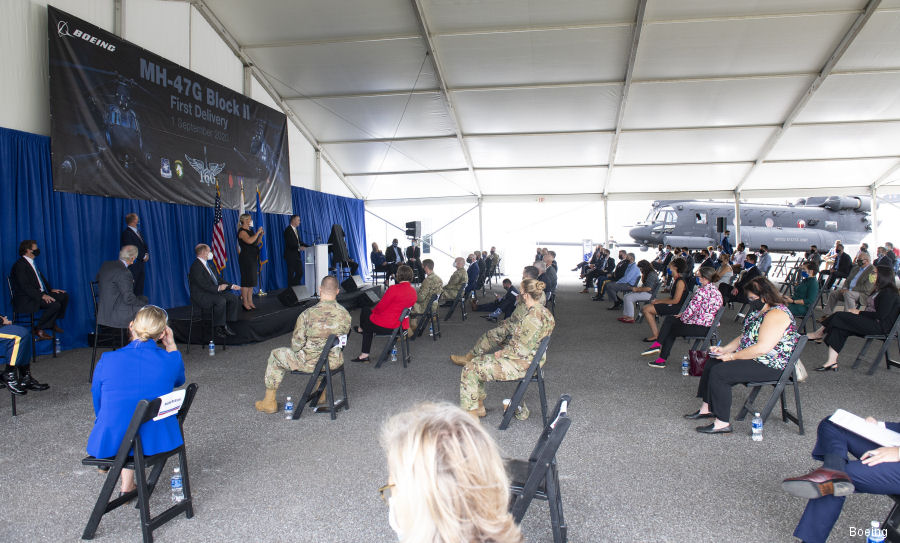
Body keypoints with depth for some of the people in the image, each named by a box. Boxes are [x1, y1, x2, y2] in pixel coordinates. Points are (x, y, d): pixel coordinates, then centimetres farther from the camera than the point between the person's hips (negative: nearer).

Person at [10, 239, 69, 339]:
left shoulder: (31, 262, 15)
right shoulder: (20, 265, -15)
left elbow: (41, 279, 22)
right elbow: (25, 286, -23)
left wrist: (50, 289, 7)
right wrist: (42, 295, -27)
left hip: (39, 294, 10)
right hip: (26, 300, -10)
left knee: (64, 296, 2)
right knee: (55, 305, -27)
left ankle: (52, 323, 12)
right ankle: (38, 329, -10)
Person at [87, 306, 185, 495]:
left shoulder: (107, 360, -11)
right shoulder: (170, 359, -13)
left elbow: (98, 406, 5)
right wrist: (171, 345, 6)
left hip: (111, 443, 1)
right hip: (157, 441, -1)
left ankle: (127, 485, 39)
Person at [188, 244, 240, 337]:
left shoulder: (209, 264, 17)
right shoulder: (196, 266, -14)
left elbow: (219, 279, 18)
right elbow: (203, 284, -23)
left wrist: (231, 286, 6)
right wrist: (218, 288, -26)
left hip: (215, 292, 9)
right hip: (201, 296, -9)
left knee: (233, 299, -7)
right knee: (221, 301, -32)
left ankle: (226, 324, -5)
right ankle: (220, 327, -20)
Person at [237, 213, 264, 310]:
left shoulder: (250, 230, 15)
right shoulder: (242, 231, -11)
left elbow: (257, 243, 21)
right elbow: (249, 241, -28)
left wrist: (261, 234, 7)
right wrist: (258, 232, -18)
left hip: (253, 258, 9)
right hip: (246, 258, -9)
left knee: (252, 280, 10)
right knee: (246, 280, -7)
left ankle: (250, 302, 15)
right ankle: (245, 302, -2)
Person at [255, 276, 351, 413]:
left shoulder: (308, 314, -23)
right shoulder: (345, 314, -11)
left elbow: (296, 344, -15)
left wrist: (296, 348, 9)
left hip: (310, 363, -4)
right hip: (335, 361, 4)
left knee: (275, 355, 21)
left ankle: (269, 402, 31)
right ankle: (321, 394, 50)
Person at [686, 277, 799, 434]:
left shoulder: (777, 314, -22)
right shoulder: (760, 311, 11)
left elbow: (762, 348, -29)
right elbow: (745, 337, 18)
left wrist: (732, 356, -20)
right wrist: (724, 349, 5)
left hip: (770, 366, -11)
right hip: (752, 357, 11)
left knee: (719, 372, -22)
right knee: (712, 362, 12)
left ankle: (722, 423, -15)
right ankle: (707, 408, 15)